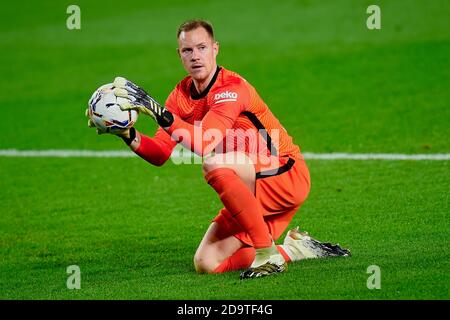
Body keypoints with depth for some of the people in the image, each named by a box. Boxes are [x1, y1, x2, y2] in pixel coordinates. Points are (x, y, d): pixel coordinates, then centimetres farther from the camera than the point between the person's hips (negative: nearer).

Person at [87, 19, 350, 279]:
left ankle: (269, 254, -27)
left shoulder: (231, 87, -21)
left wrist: (158, 112, -44)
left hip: (287, 176, -8)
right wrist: (129, 135, -20)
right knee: (207, 264, -5)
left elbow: (205, 144, -36)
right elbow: (159, 154, -1)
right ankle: (294, 249, 13)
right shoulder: (182, 94, 3)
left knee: (216, 165, -35)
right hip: (251, 190, 8)